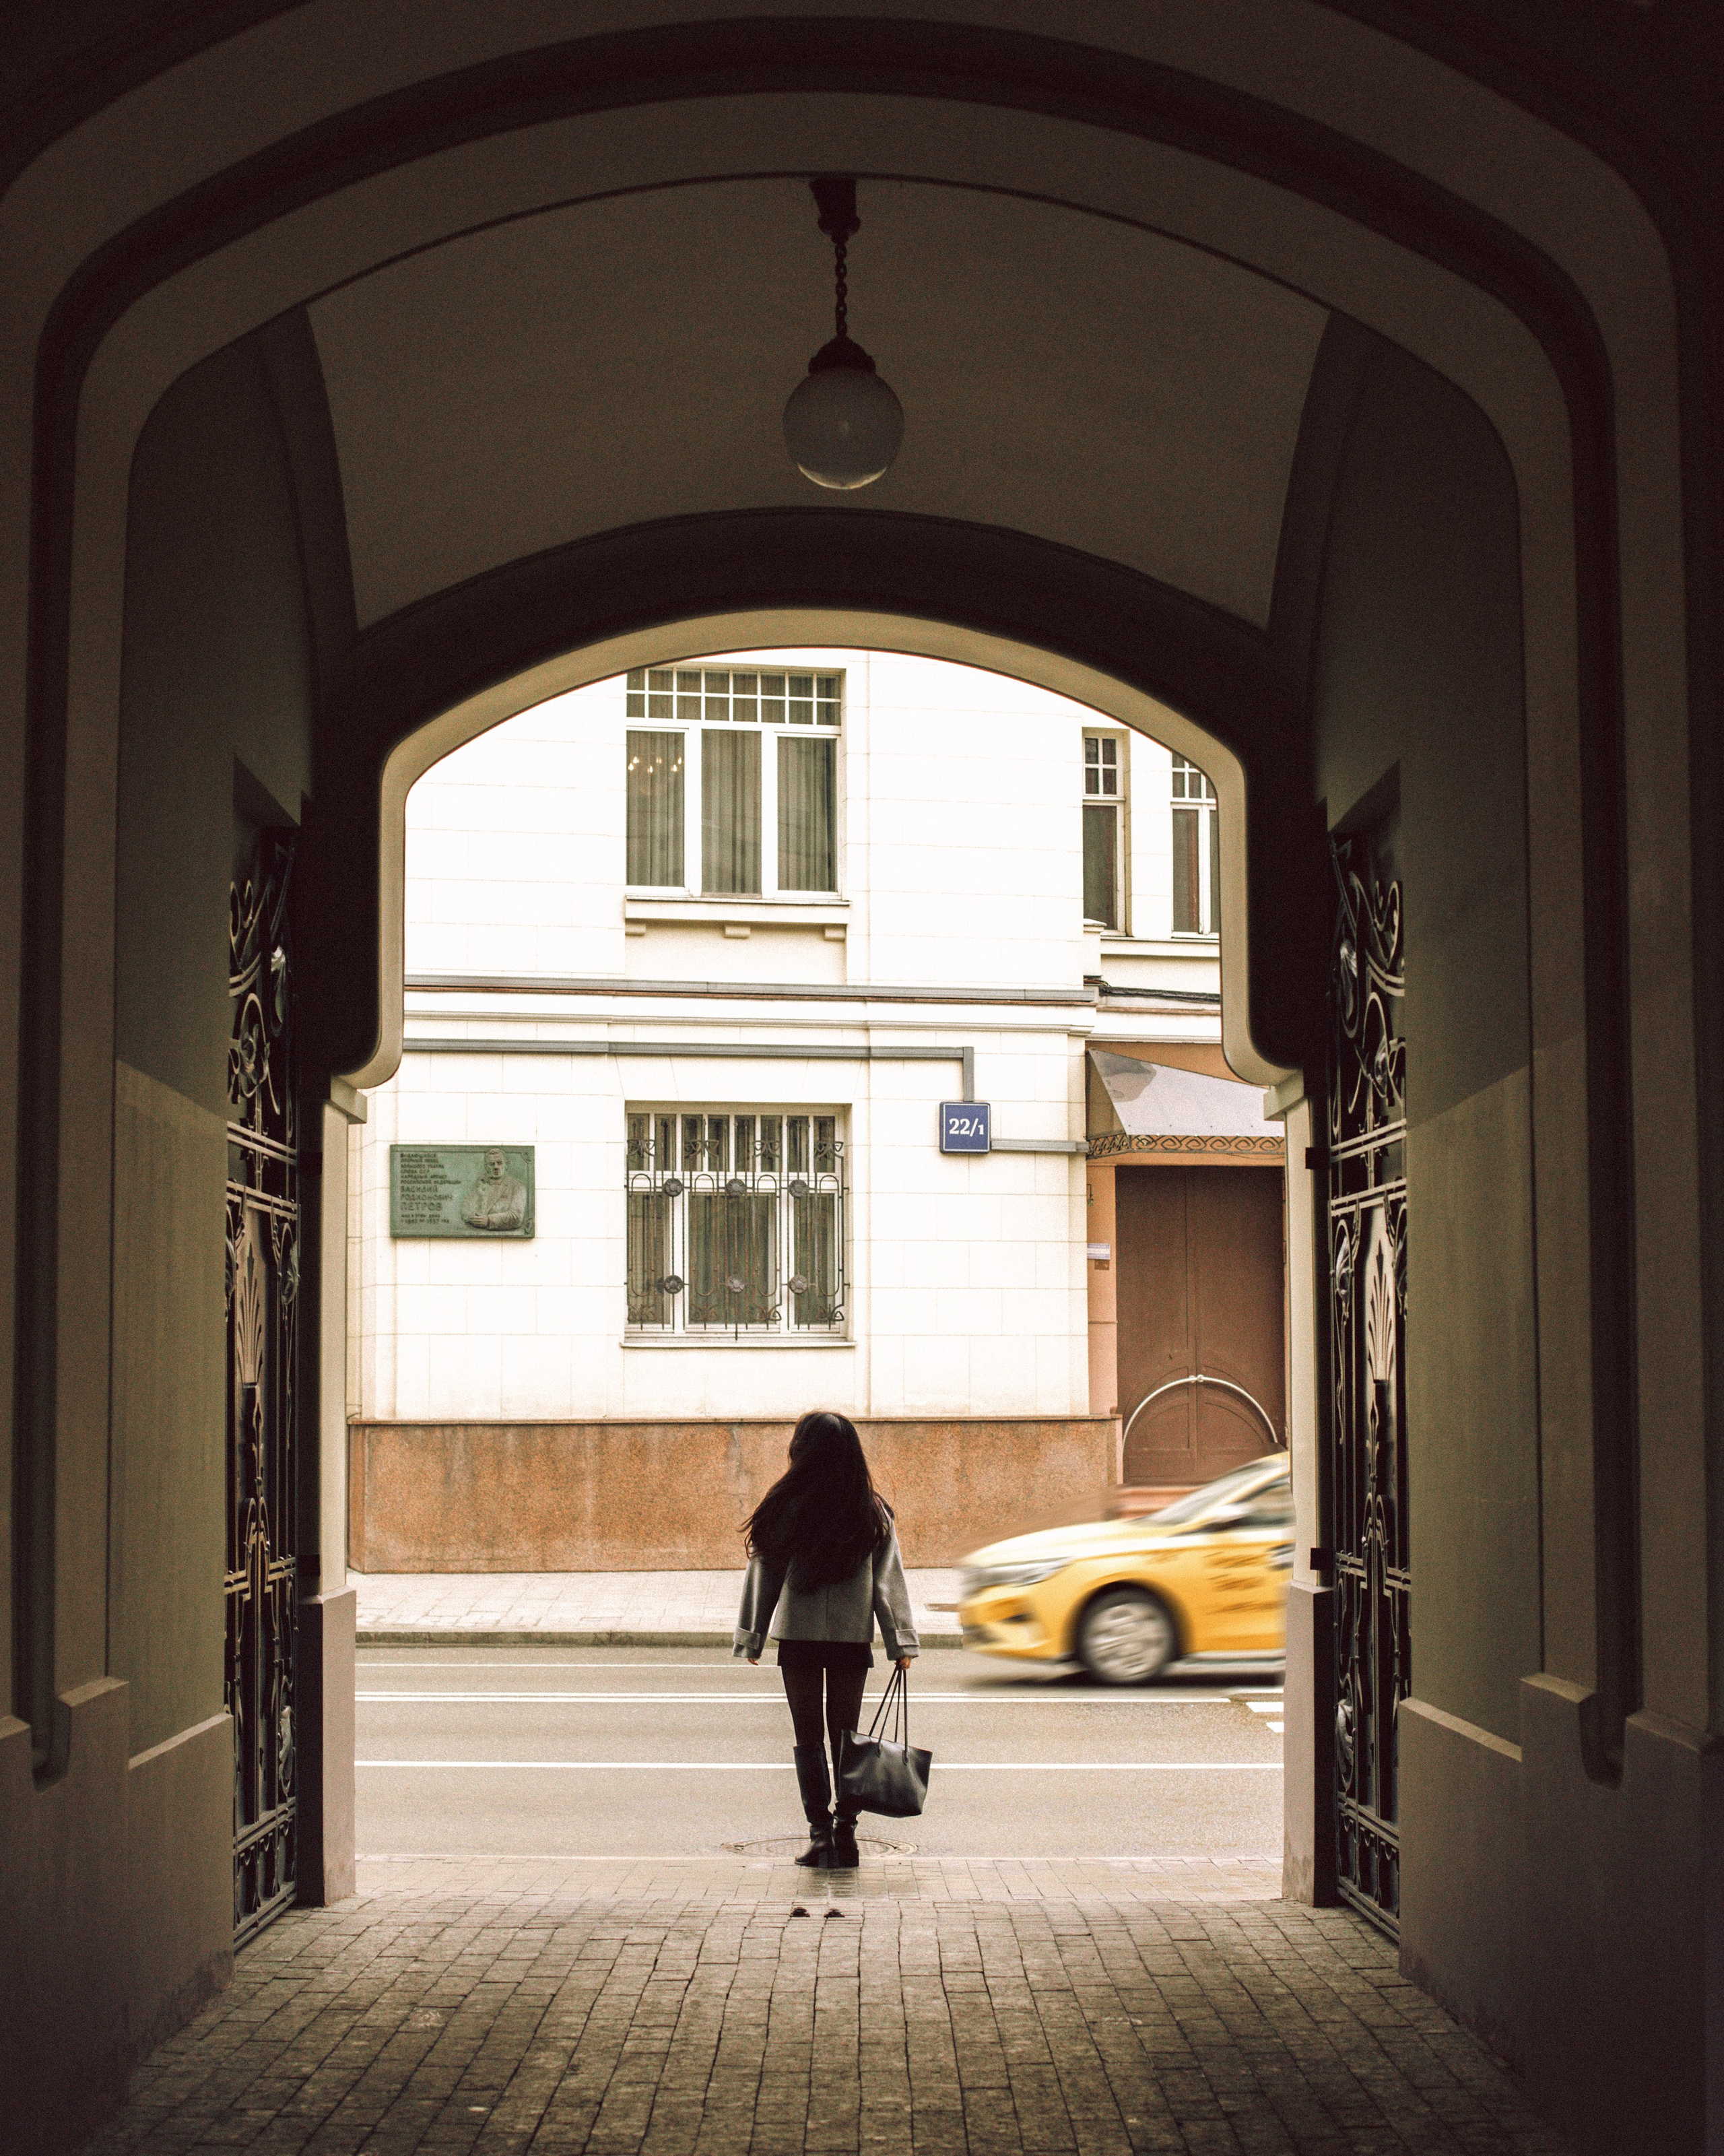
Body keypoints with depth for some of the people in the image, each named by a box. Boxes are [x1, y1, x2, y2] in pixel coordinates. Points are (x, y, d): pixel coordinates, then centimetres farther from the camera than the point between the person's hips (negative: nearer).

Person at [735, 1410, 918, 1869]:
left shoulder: (788, 1507, -8)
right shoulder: (873, 1512, -1)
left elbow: (765, 1573, -3)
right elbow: (888, 1580, 2)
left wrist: (752, 1637, 4)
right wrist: (902, 1641, 7)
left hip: (798, 1635, -2)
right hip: (853, 1636, 2)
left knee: (808, 1736, 6)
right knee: (846, 1735, 11)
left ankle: (820, 1832, 0)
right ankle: (845, 1832, 7)